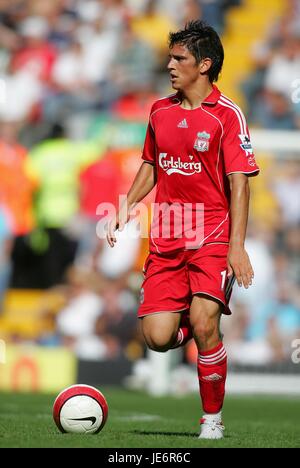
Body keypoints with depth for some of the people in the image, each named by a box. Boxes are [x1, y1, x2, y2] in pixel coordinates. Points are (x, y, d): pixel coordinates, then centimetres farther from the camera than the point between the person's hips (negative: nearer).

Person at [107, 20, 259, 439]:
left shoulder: (226, 115, -6)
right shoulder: (161, 110, 11)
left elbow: (239, 183, -9)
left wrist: (237, 246, -16)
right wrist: (126, 209, 8)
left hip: (213, 237, -5)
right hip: (166, 240, 5)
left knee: (203, 322, -20)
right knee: (157, 337, -8)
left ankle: (213, 418, -1)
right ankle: (201, 329, 28)